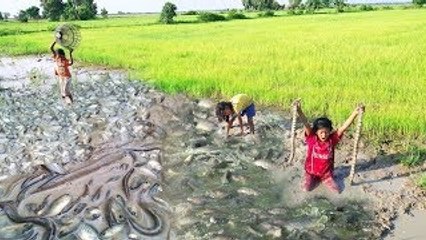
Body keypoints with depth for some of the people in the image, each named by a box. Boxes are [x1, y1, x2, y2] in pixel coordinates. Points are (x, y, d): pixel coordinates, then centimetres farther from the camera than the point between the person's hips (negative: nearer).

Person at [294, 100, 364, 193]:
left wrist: (355, 113, -42)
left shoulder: (332, 139, -16)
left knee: (337, 190, -6)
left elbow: (344, 127, -28)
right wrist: (299, 110, -53)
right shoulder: (312, 138, -19)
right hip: (311, 171, -1)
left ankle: (324, 179, 25)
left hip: (326, 173, 1)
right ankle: (314, 179, 23)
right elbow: (306, 124, -36)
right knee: (306, 188, -12)